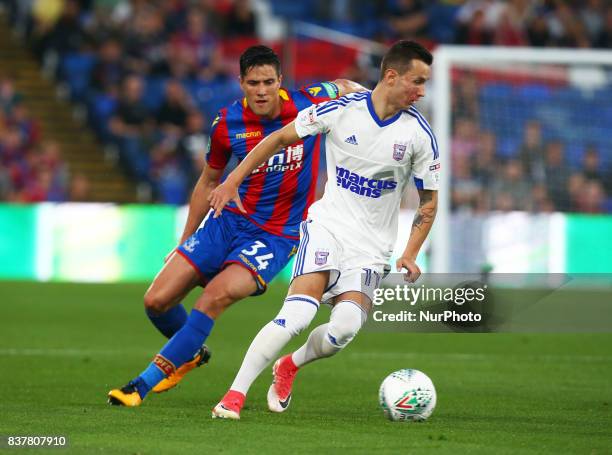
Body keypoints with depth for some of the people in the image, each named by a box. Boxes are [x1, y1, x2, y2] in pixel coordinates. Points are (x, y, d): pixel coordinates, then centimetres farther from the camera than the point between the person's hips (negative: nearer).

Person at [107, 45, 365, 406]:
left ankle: (145, 382, -22)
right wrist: (185, 241, 16)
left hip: (277, 236, -3)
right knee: (157, 301, -5)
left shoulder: (307, 104, -10)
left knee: (218, 294, -29)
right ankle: (191, 353, 31)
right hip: (230, 221, 3)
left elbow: (342, 87, 16)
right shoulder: (228, 123, -5)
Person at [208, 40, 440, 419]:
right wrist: (233, 181, 5)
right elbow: (282, 137, 7)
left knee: (345, 328, -21)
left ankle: (289, 366, 11)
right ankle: (235, 395, -14)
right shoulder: (341, 110, -6)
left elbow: (429, 201, 8)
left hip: (372, 246, 2)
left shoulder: (420, 134, -3)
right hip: (327, 227, -2)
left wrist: (410, 254, -4)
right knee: (296, 316, -23)